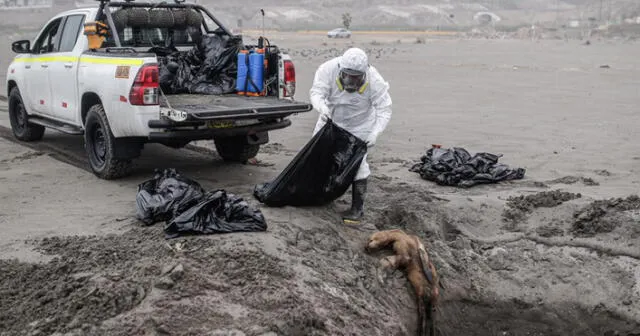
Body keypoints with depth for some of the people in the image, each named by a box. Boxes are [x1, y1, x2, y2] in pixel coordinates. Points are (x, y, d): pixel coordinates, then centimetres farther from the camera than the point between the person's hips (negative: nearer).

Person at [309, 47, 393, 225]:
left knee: (357, 163, -11)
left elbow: (384, 110, -24)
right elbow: (316, 92, -29)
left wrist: (375, 133, -37)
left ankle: (358, 207, 0)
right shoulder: (328, 69, -27)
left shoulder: (374, 81, -28)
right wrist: (323, 108, -52)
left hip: (359, 125, -3)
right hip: (331, 119, 3)